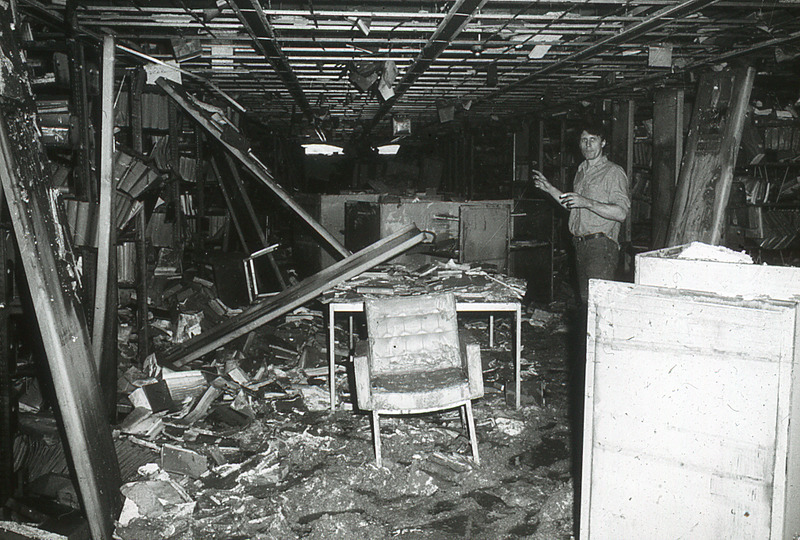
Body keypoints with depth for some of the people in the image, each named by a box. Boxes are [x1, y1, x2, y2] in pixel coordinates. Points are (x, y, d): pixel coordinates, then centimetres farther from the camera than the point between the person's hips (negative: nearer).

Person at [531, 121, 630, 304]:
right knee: (585, 300, 8)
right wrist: (549, 188, 23)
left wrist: (587, 202, -23)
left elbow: (621, 213, -16)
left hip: (601, 246, -8)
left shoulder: (614, 172, -5)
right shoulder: (581, 172, 20)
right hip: (580, 245, 8)